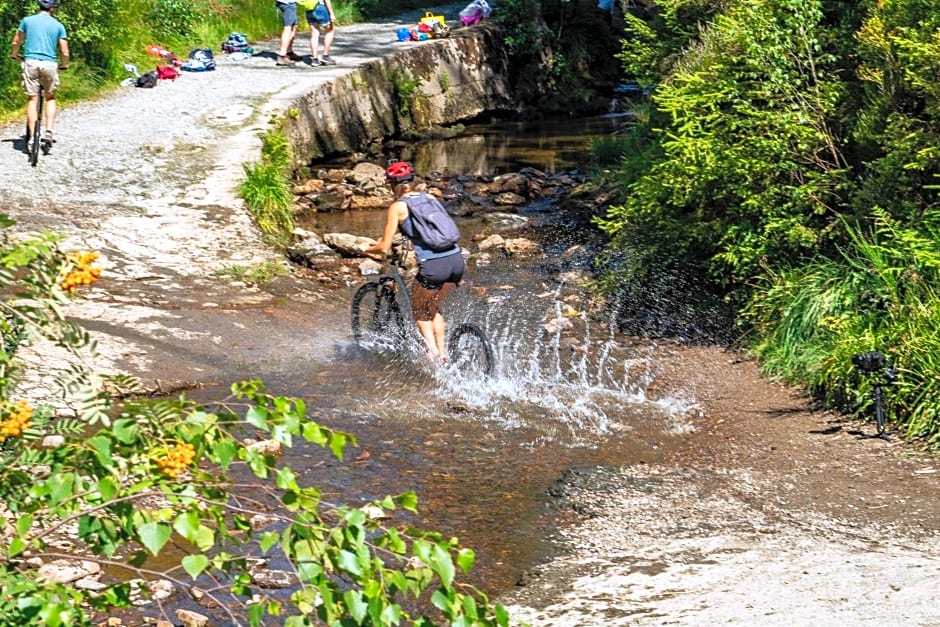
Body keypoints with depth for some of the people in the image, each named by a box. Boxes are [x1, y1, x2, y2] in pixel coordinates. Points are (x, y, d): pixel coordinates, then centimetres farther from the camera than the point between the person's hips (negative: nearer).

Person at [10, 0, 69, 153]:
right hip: (50, 64, 0)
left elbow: (16, 43, 13)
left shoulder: (27, 21, 8)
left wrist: (14, 55, 34)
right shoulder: (58, 25, 7)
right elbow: (65, 53, 4)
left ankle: (32, 137, -6)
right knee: (50, 98, 17)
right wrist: (63, 65, 24)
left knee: (32, 99, 3)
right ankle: (48, 132, 2)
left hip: (31, 62, 0)